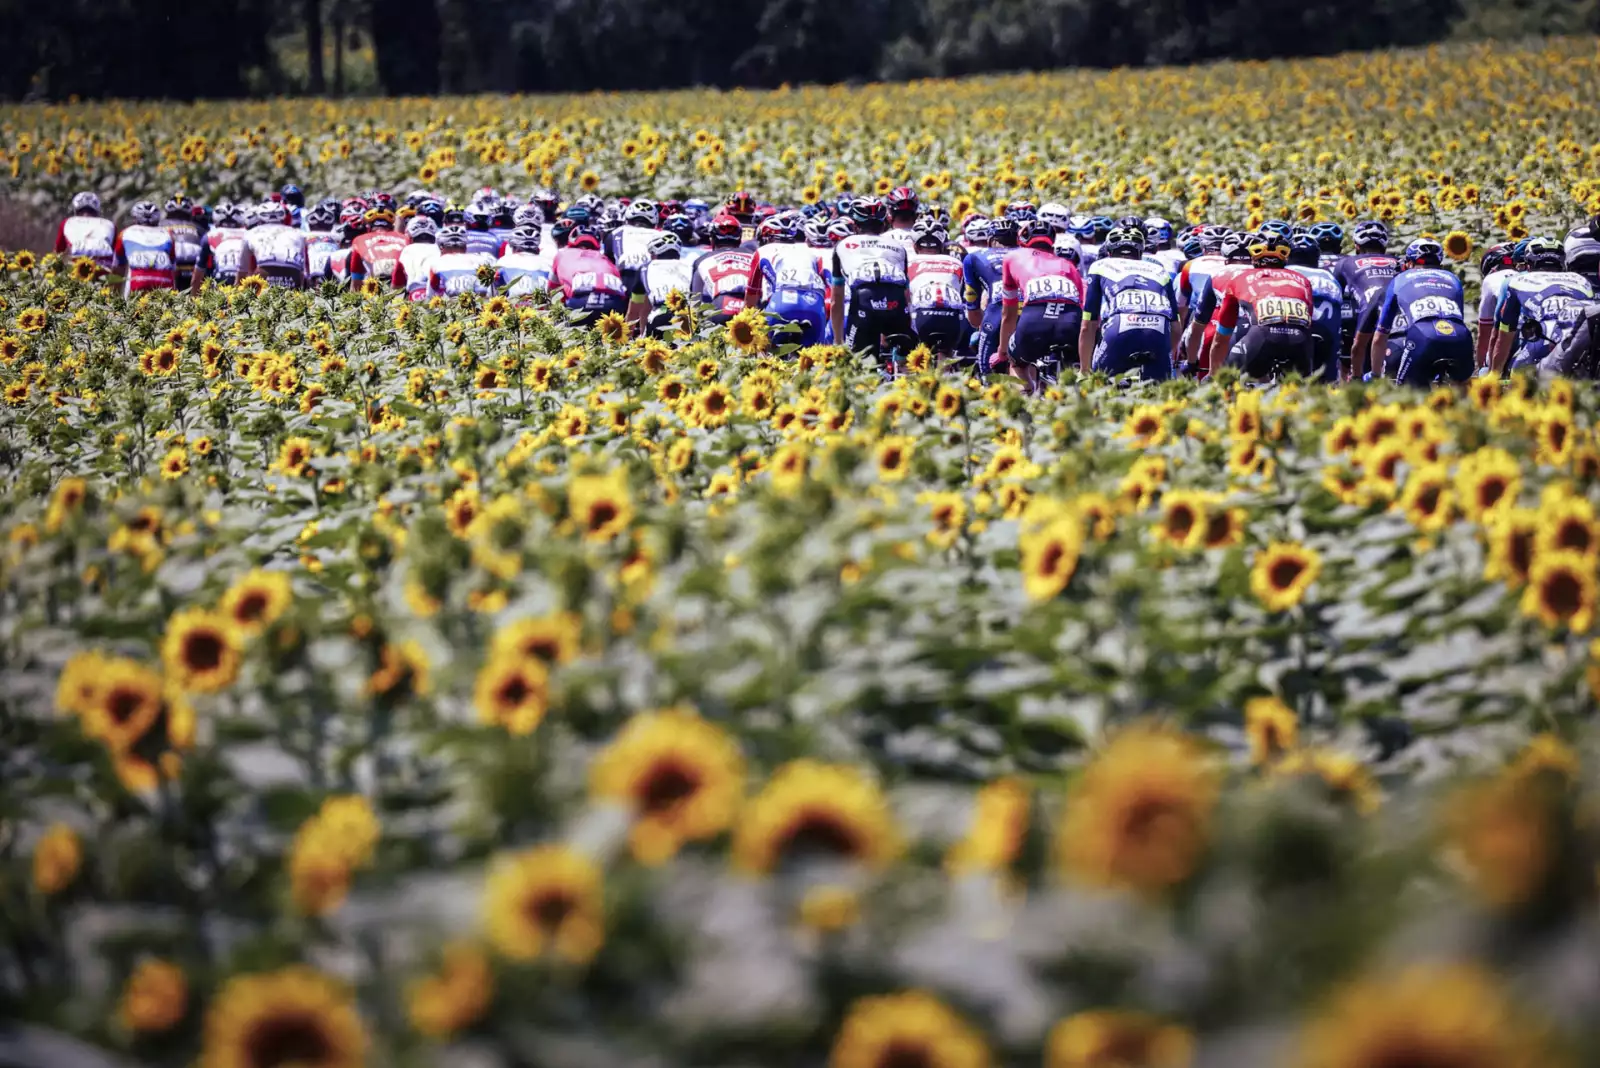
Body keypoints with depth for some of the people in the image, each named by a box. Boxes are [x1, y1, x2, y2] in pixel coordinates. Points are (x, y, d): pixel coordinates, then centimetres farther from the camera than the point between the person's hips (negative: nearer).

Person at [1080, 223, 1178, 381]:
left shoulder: (1100, 267, 28)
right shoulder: (1159, 271, 33)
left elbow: (1087, 328, 24)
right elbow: (1175, 329, 29)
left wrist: (1084, 372, 34)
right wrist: (1168, 360, 45)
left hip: (1119, 332, -1)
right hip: (1159, 336, 1)